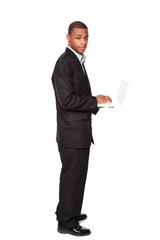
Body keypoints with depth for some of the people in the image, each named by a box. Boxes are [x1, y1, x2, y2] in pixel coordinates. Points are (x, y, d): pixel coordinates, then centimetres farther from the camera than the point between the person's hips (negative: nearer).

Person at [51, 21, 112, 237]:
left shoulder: (77, 62, 15)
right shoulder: (64, 63, -17)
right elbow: (66, 100, -25)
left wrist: (97, 104, 8)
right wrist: (94, 100, -17)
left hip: (80, 131, 10)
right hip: (72, 133, -10)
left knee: (74, 174, 19)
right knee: (73, 175, -1)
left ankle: (67, 212, 34)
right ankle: (67, 222, 12)